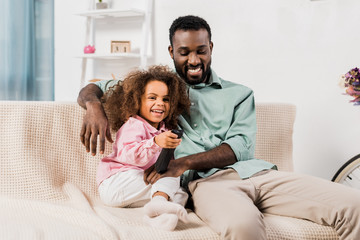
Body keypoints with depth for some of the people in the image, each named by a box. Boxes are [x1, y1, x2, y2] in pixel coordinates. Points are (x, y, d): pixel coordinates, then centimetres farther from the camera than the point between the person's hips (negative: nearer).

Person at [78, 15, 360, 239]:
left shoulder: (239, 94, 22)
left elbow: (242, 146, 6)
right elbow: (94, 88, 24)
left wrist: (185, 163, -9)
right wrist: (94, 105, -3)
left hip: (257, 171, 3)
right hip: (206, 181, -3)